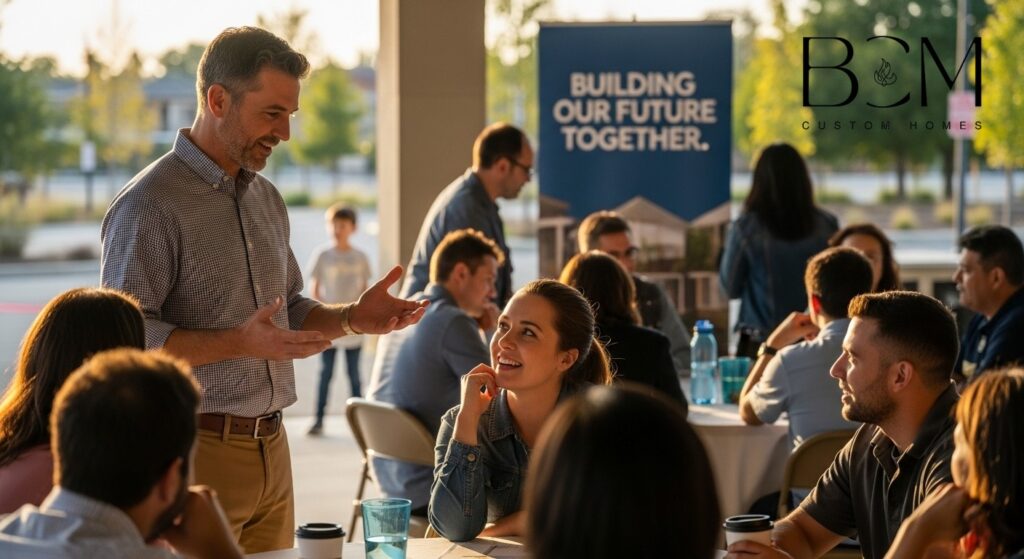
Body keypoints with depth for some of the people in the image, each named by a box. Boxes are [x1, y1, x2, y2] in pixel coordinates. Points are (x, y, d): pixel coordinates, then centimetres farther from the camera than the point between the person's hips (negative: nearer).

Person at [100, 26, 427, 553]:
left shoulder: (266, 199, 15)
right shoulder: (149, 204, -11)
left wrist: (351, 318, 4)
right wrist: (238, 344, -27)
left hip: (271, 447, 7)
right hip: (198, 448, -7)